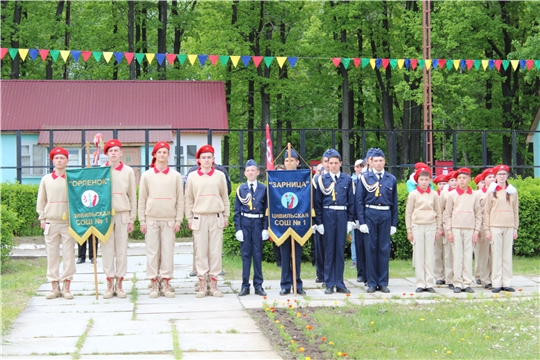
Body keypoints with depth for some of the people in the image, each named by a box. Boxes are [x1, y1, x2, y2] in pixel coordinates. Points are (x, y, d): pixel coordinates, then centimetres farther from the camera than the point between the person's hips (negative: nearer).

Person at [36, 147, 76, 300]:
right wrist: (42, 218, 7)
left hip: (68, 221, -2)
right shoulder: (46, 179, 8)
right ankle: (55, 286, 8)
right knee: (52, 255, 3)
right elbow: (41, 200, 13)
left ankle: (66, 287, 4)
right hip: (51, 222, 2)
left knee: (68, 254, -2)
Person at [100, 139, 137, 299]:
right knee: (107, 249, 1)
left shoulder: (128, 171, 6)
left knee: (122, 249, 2)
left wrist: (132, 219, 4)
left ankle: (119, 284, 8)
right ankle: (110, 284, 7)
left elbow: (133, 196, 7)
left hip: (122, 214, 0)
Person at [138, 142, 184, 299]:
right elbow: (142, 200, 7)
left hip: (169, 219, 0)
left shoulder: (176, 176, 6)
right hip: (151, 219, 0)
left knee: (168, 251, -1)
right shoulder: (147, 175, 6)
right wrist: (142, 221, 1)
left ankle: (165, 283, 5)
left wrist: (178, 220, 1)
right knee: (152, 252, 0)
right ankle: (154, 283, 5)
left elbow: (180, 200, 6)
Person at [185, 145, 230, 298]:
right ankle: (202, 285, 3)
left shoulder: (220, 175, 5)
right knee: (200, 252, -1)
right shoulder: (192, 176, 4)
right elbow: (188, 199, 8)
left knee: (216, 251, 0)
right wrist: (189, 218, 5)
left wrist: (226, 216, 8)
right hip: (199, 218, 0)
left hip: (216, 218, 0)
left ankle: (213, 284, 5)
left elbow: (225, 197, 10)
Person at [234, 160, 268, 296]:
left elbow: (266, 209, 3)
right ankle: (245, 285, 6)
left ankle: (258, 285, 9)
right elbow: (237, 210, 4)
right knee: (245, 254, 2)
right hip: (245, 223, 0)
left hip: (258, 223, 0)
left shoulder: (263, 189, 3)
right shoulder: (241, 189, 4)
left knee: (258, 254, 3)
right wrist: (238, 228, -4)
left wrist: (265, 228, -4)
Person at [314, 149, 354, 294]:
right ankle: (329, 284, 7)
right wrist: (319, 222, -3)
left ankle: (340, 284, 11)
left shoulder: (347, 179, 6)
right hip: (327, 216, -1)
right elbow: (317, 202, 2)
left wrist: (350, 220, 2)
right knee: (329, 250, 2)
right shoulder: (322, 179, 2)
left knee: (340, 250, 5)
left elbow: (351, 201, 8)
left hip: (342, 216, 1)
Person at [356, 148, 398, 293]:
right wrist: (361, 222, -7)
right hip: (370, 215, -2)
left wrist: (394, 223, 5)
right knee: (371, 249, 2)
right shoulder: (365, 178, 1)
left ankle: (383, 282, 11)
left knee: (384, 249, 4)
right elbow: (359, 201, 0)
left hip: (386, 216, 2)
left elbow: (394, 203, 9)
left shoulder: (391, 179, 7)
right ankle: (372, 283, 8)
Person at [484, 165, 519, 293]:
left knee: (508, 255, 2)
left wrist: (516, 228, 7)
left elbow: (515, 210, 11)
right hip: (495, 227, -2)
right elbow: (487, 211, 4)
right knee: (496, 255, -3)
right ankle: (496, 284, -1)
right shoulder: (491, 191, 5)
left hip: (509, 227, 2)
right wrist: (487, 229, -2)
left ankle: (507, 283, 5)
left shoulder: (512, 191, 9)